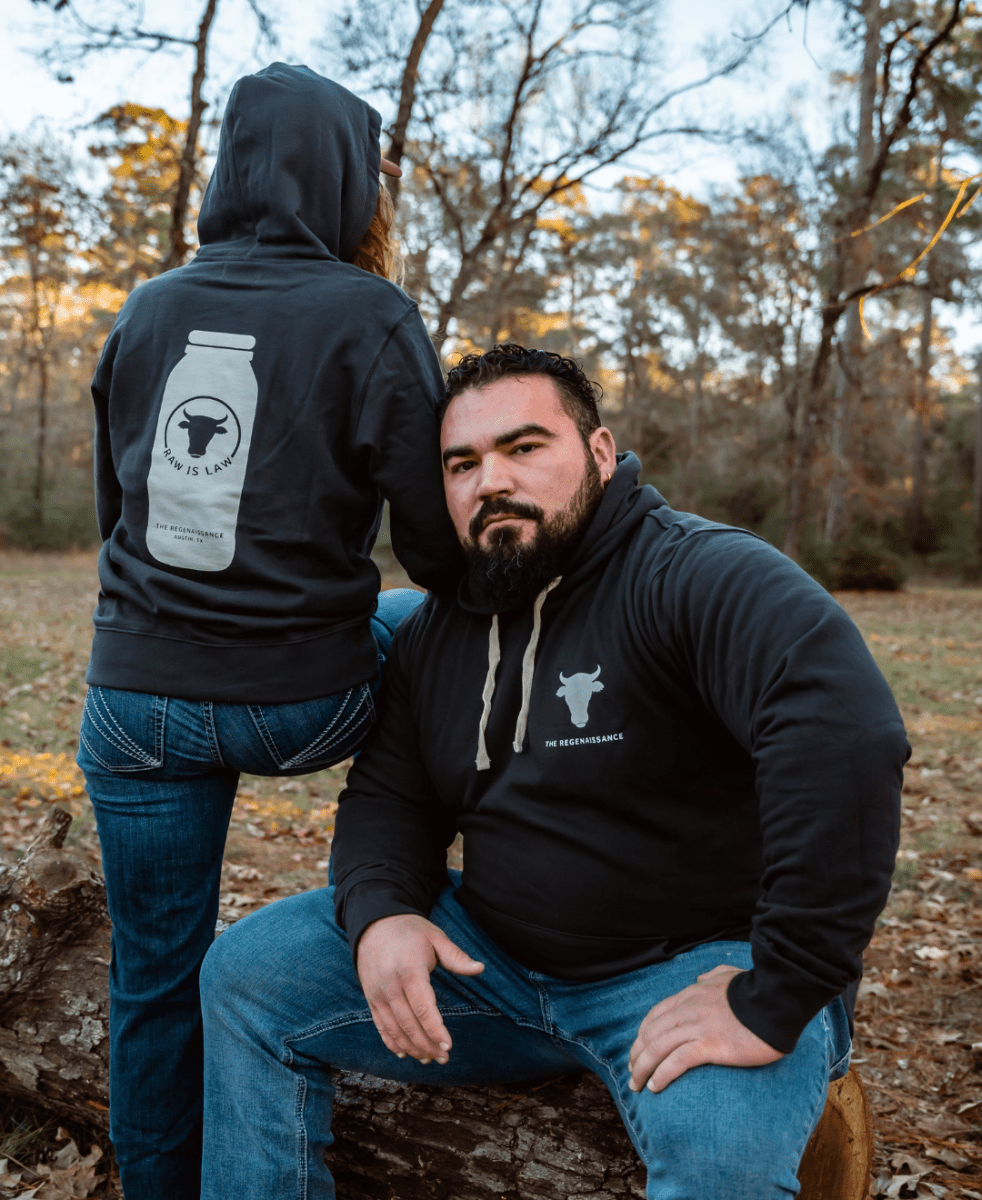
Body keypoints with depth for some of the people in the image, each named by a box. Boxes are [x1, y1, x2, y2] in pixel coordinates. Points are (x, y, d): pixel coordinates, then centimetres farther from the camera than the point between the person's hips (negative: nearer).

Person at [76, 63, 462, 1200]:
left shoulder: (146, 311, 7)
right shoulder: (370, 316, -8)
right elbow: (441, 549, -10)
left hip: (135, 695, 4)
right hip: (301, 702, -3)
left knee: (155, 976, 18)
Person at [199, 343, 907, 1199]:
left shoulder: (699, 575, -19)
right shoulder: (436, 632, 7)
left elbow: (845, 728, -34)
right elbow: (388, 797, 11)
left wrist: (775, 1001, -34)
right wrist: (380, 911, -11)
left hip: (694, 964, -6)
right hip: (489, 958, 6)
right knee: (246, 971, 1)